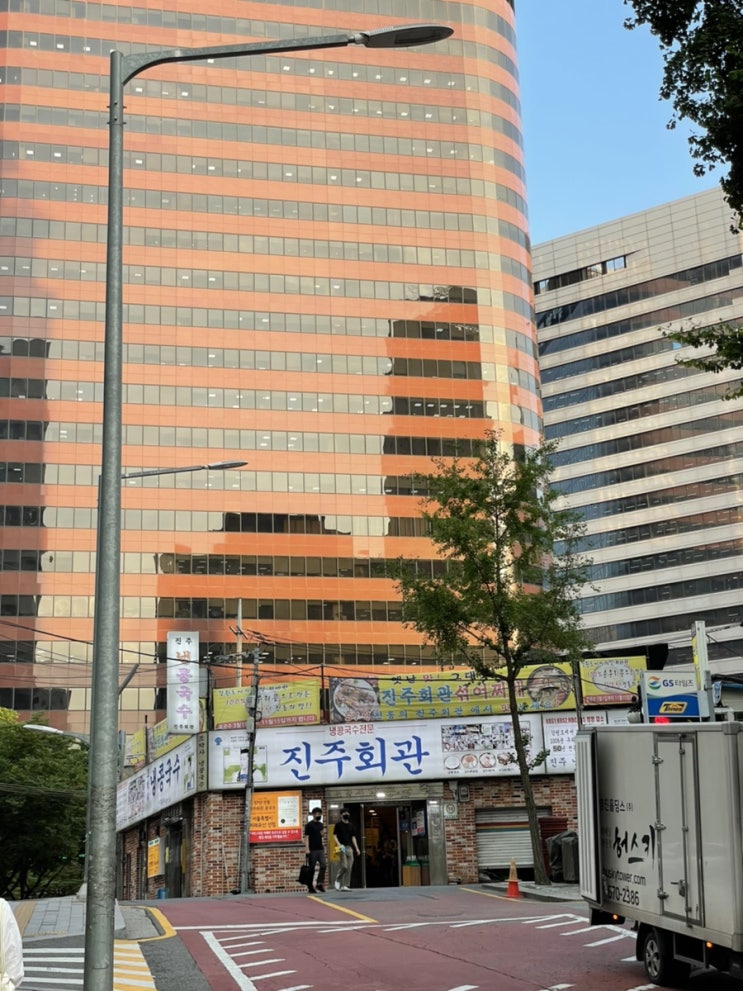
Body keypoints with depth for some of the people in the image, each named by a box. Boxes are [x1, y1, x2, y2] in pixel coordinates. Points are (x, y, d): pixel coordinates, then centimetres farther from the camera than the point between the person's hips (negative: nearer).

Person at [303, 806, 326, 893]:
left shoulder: (321, 824, 15)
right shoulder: (309, 825, -4)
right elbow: (306, 838, -9)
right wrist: (307, 849, -17)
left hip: (320, 849, 6)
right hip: (312, 850, -6)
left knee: (323, 866, -11)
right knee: (312, 869, 0)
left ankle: (319, 883, -8)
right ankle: (310, 887, 6)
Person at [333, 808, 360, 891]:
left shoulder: (351, 825, 17)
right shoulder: (338, 825, 3)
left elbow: (353, 837, 18)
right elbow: (335, 836, -2)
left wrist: (357, 848, 11)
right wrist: (339, 845, -18)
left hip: (350, 848, 5)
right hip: (342, 848, -5)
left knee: (349, 868, 0)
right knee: (344, 866, -14)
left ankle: (346, 885, 4)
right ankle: (338, 880, 8)